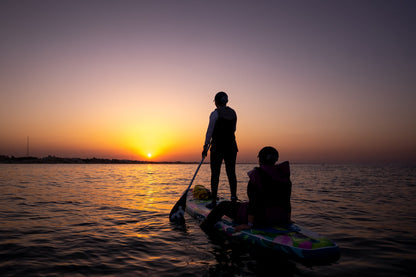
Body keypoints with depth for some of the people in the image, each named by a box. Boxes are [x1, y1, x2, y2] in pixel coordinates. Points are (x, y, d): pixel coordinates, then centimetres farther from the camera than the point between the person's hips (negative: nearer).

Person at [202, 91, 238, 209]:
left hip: (218, 146, -5)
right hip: (231, 146, 5)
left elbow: (210, 131, -10)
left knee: (215, 174, 1)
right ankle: (233, 196, -1)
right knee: (231, 172, 9)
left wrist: (205, 147, -6)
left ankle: (214, 201, 5)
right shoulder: (233, 112, 10)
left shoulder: (215, 113, -9)